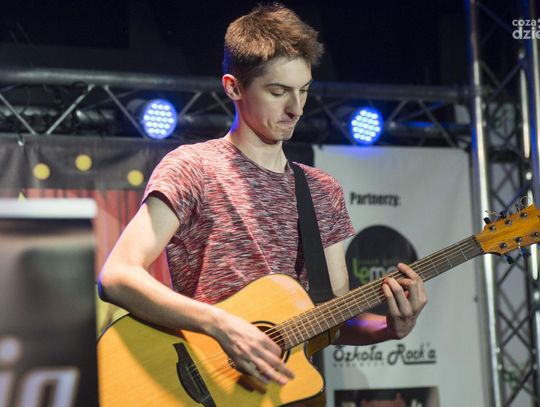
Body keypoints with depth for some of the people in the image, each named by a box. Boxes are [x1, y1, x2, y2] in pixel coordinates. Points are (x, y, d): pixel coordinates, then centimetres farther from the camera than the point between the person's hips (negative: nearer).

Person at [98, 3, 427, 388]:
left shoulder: (323, 192, 12)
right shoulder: (192, 168, -4)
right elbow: (116, 277, -15)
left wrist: (391, 328, -6)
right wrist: (221, 324, -24)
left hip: (292, 385, 5)